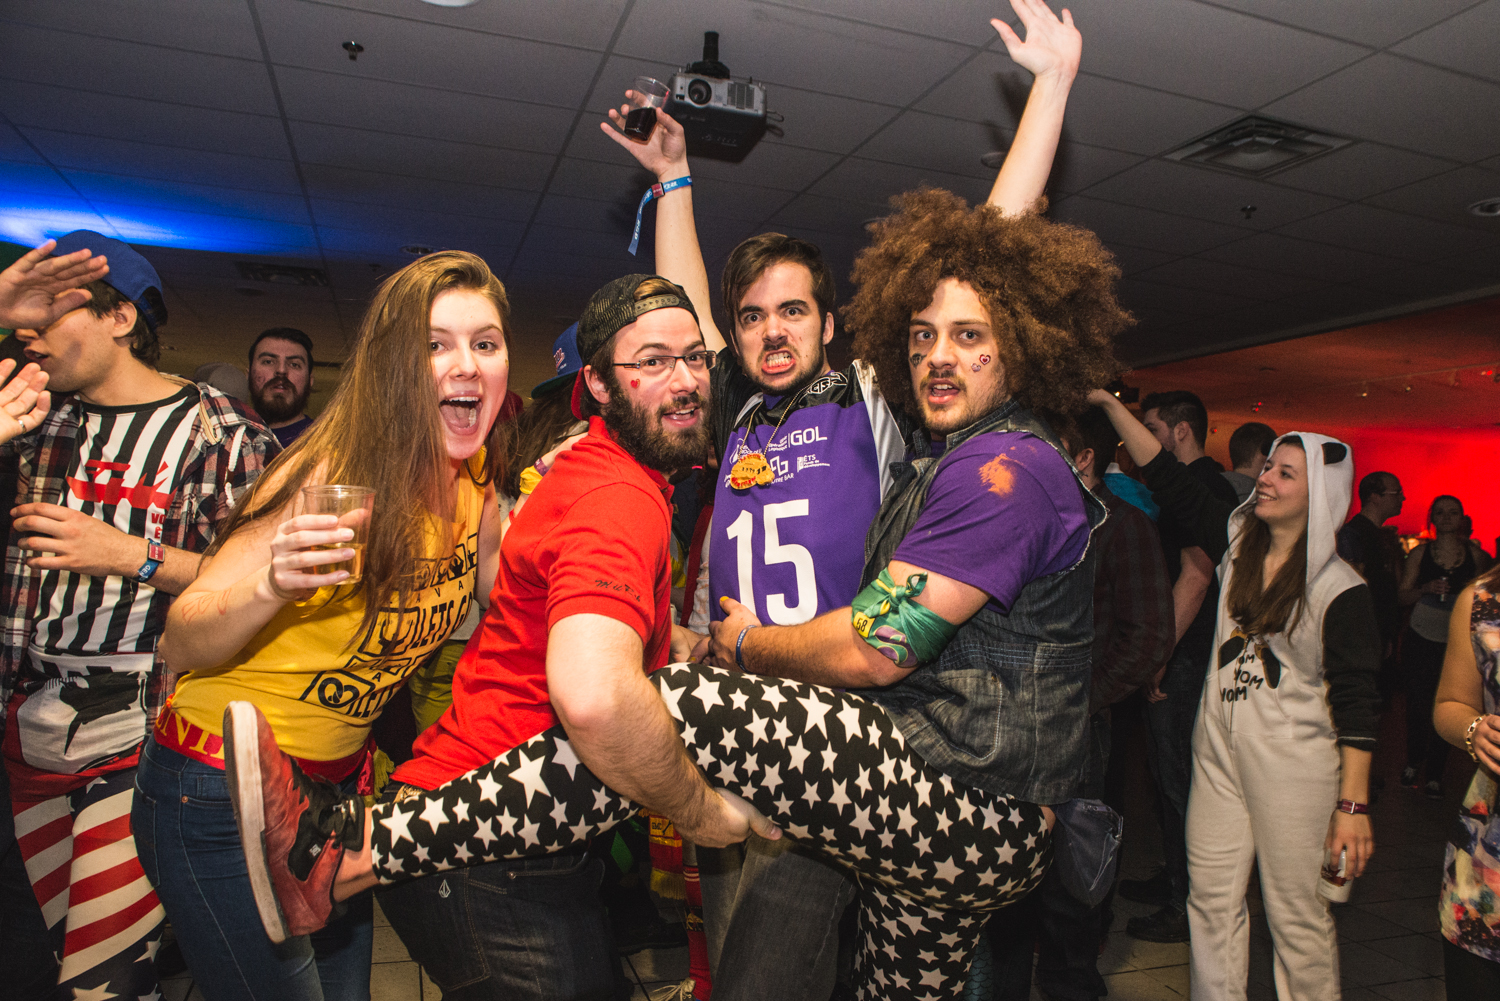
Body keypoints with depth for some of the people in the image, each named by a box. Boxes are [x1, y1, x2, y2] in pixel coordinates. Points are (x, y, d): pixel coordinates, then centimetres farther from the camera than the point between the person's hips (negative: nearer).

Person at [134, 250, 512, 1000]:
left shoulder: (470, 482, -5)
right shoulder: (335, 477, -24)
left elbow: (494, 588, 12)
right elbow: (180, 644, -20)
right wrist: (272, 586, -39)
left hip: (338, 786, 6)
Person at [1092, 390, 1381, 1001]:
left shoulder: (1341, 590, -10)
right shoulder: (1237, 539, 4)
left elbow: (1356, 703, -11)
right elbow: (1167, 480, 3)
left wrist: (1353, 805, -13)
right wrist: (1110, 403, -2)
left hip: (1294, 766, -5)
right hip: (1218, 749, 5)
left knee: (1296, 913, 8)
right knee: (1211, 901, 11)